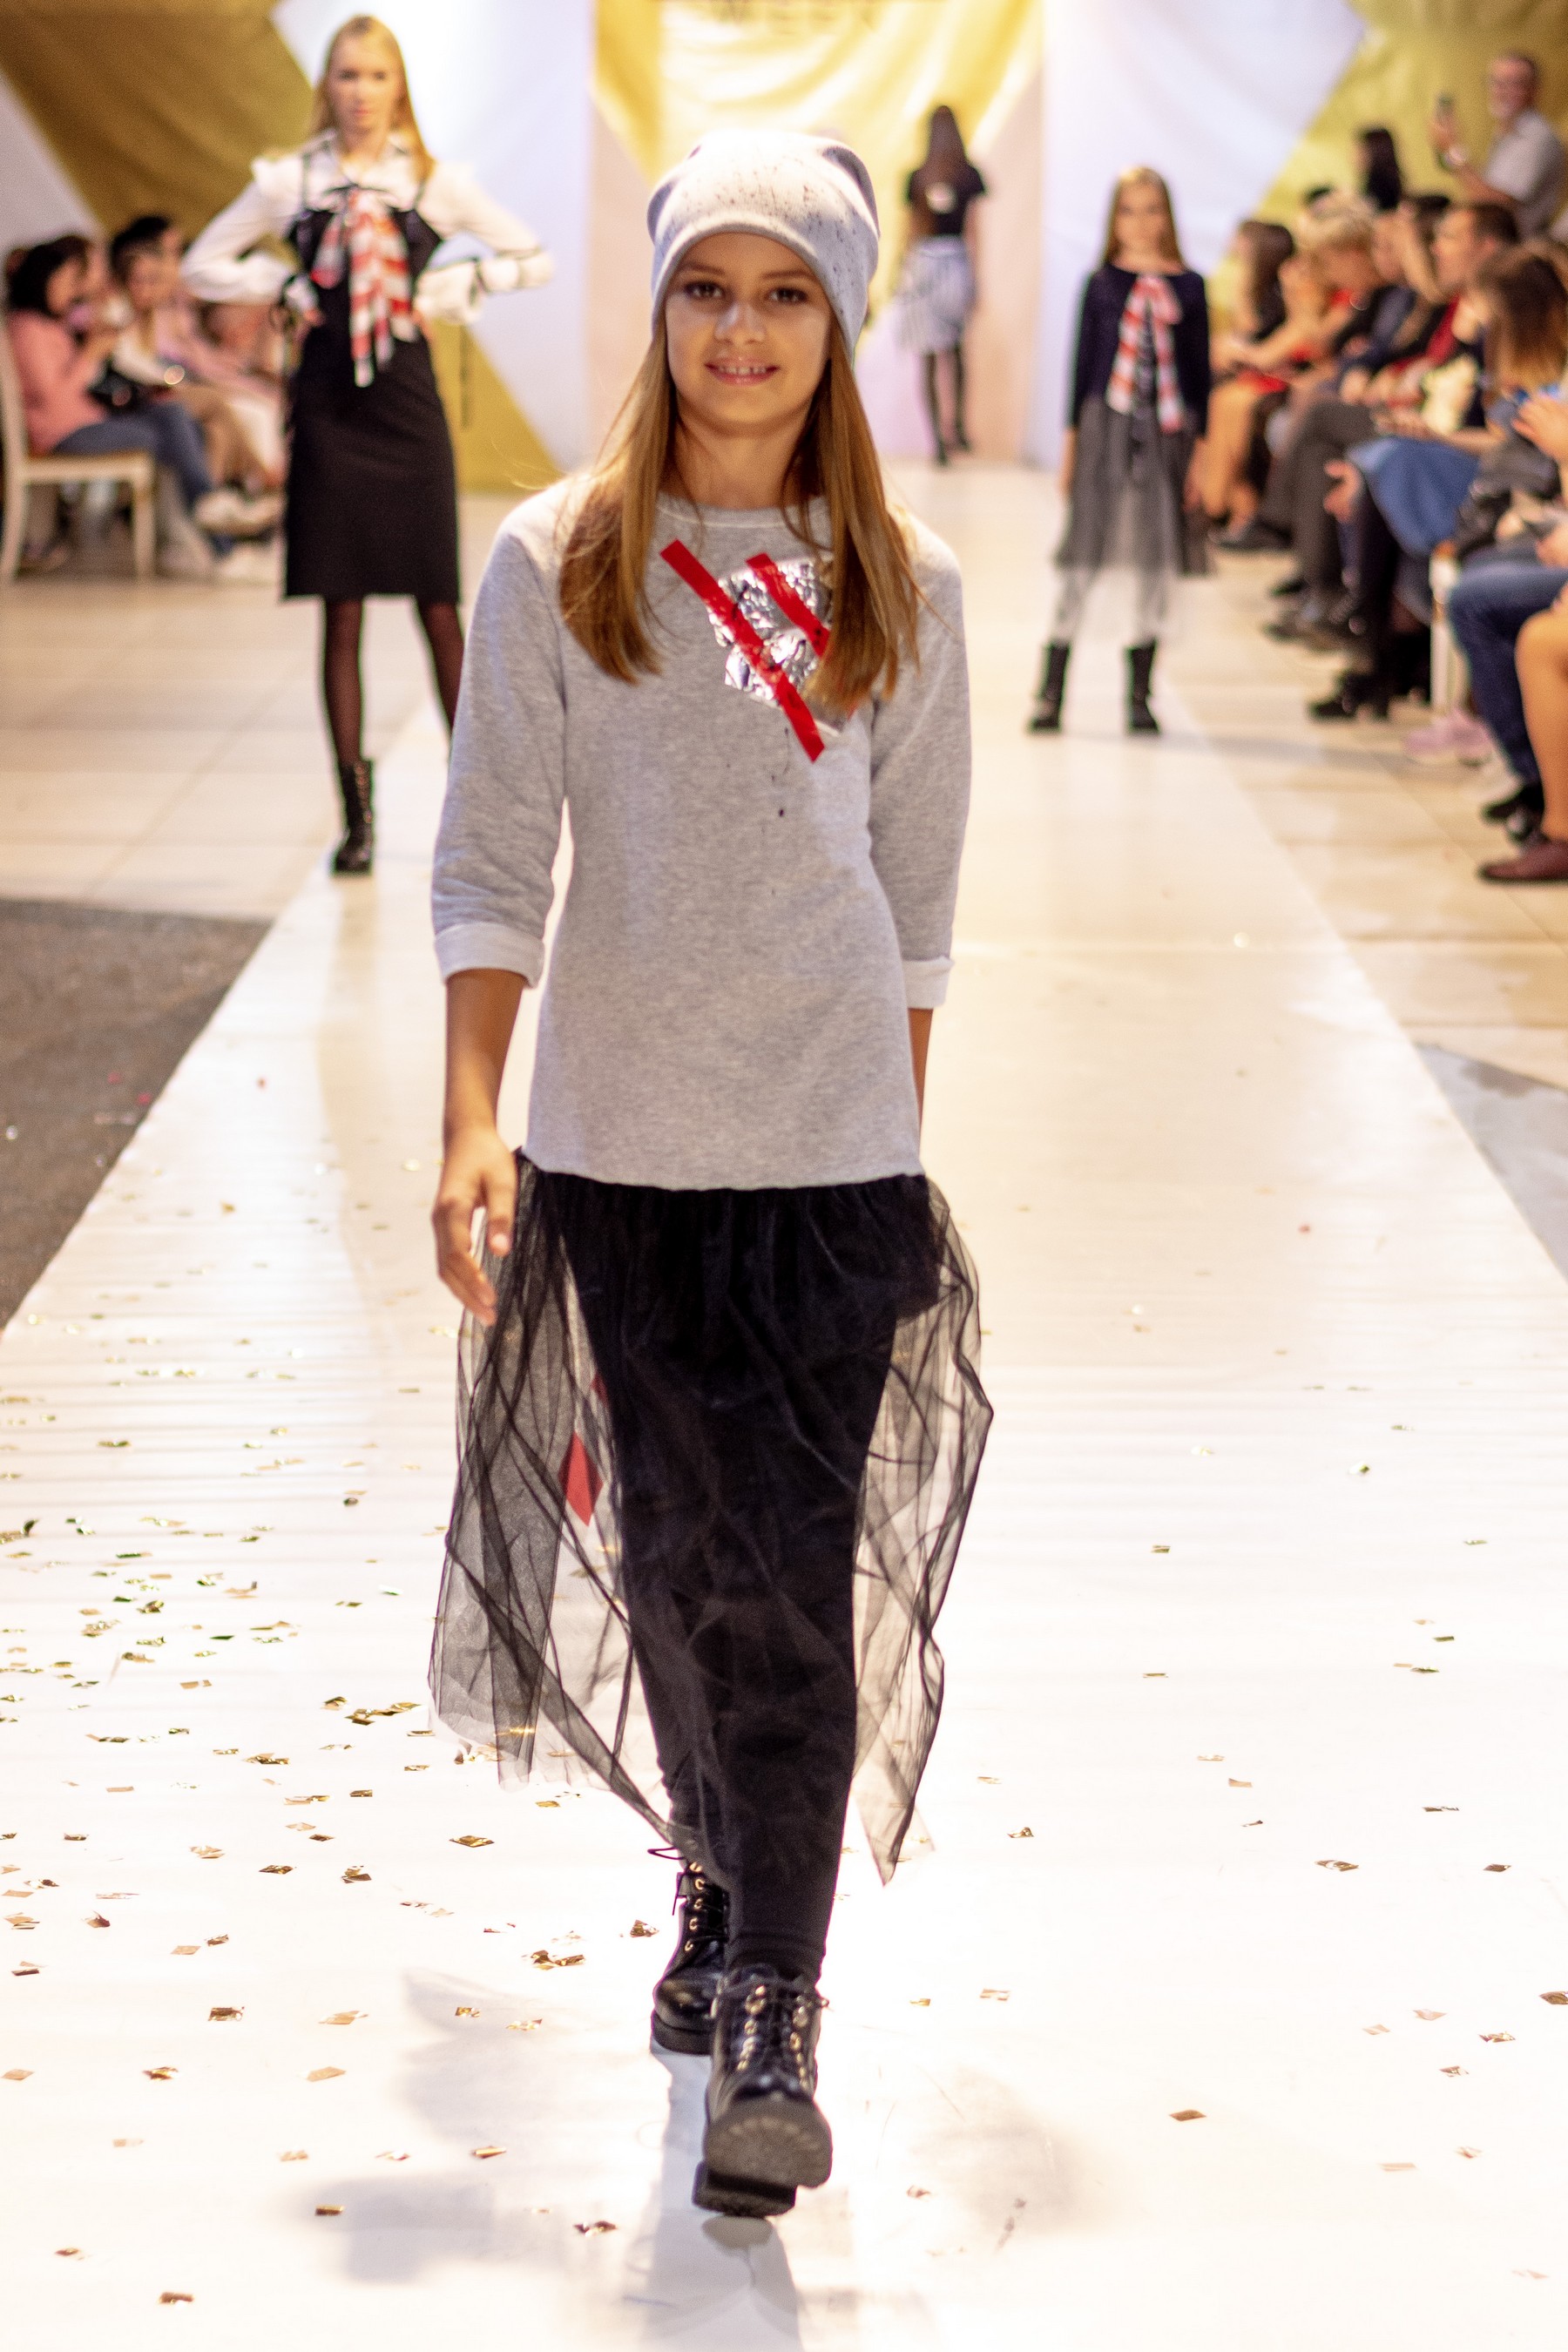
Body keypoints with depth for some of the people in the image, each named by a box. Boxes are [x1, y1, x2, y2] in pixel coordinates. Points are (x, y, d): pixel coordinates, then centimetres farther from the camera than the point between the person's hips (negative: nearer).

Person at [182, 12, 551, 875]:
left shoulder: (431, 182, 2)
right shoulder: (290, 181, 3)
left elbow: (532, 259, 8)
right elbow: (203, 264, 10)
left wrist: (448, 289, -3)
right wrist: (285, 285, -3)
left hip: (408, 404, 0)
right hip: (328, 407, 0)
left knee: (439, 609, 1)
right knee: (341, 613, 2)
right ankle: (356, 813, 8)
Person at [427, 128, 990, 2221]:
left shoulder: (897, 586, 3)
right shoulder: (561, 561, -1)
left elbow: (917, 884, 9)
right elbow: (494, 856, -2)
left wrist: (901, 1135, 9)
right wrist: (474, 1122, -10)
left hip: (836, 1145, 0)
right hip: (620, 1133, 1)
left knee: (800, 1570, -5)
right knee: (674, 1542, 10)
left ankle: (773, 2019, -1)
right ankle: (719, 1873, 34)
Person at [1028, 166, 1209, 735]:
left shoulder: (1187, 286, 5)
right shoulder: (1101, 283, 4)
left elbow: (1199, 369, 7)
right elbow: (1083, 361, 6)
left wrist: (1200, 446, 2)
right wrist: (1071, 439, 4)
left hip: (1167, 430, 1)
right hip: (1105, 424, -1)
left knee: (1157, 560, 5)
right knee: (1081, 557, -3)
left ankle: (1139, 694, 14)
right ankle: (1051, 692, 2)